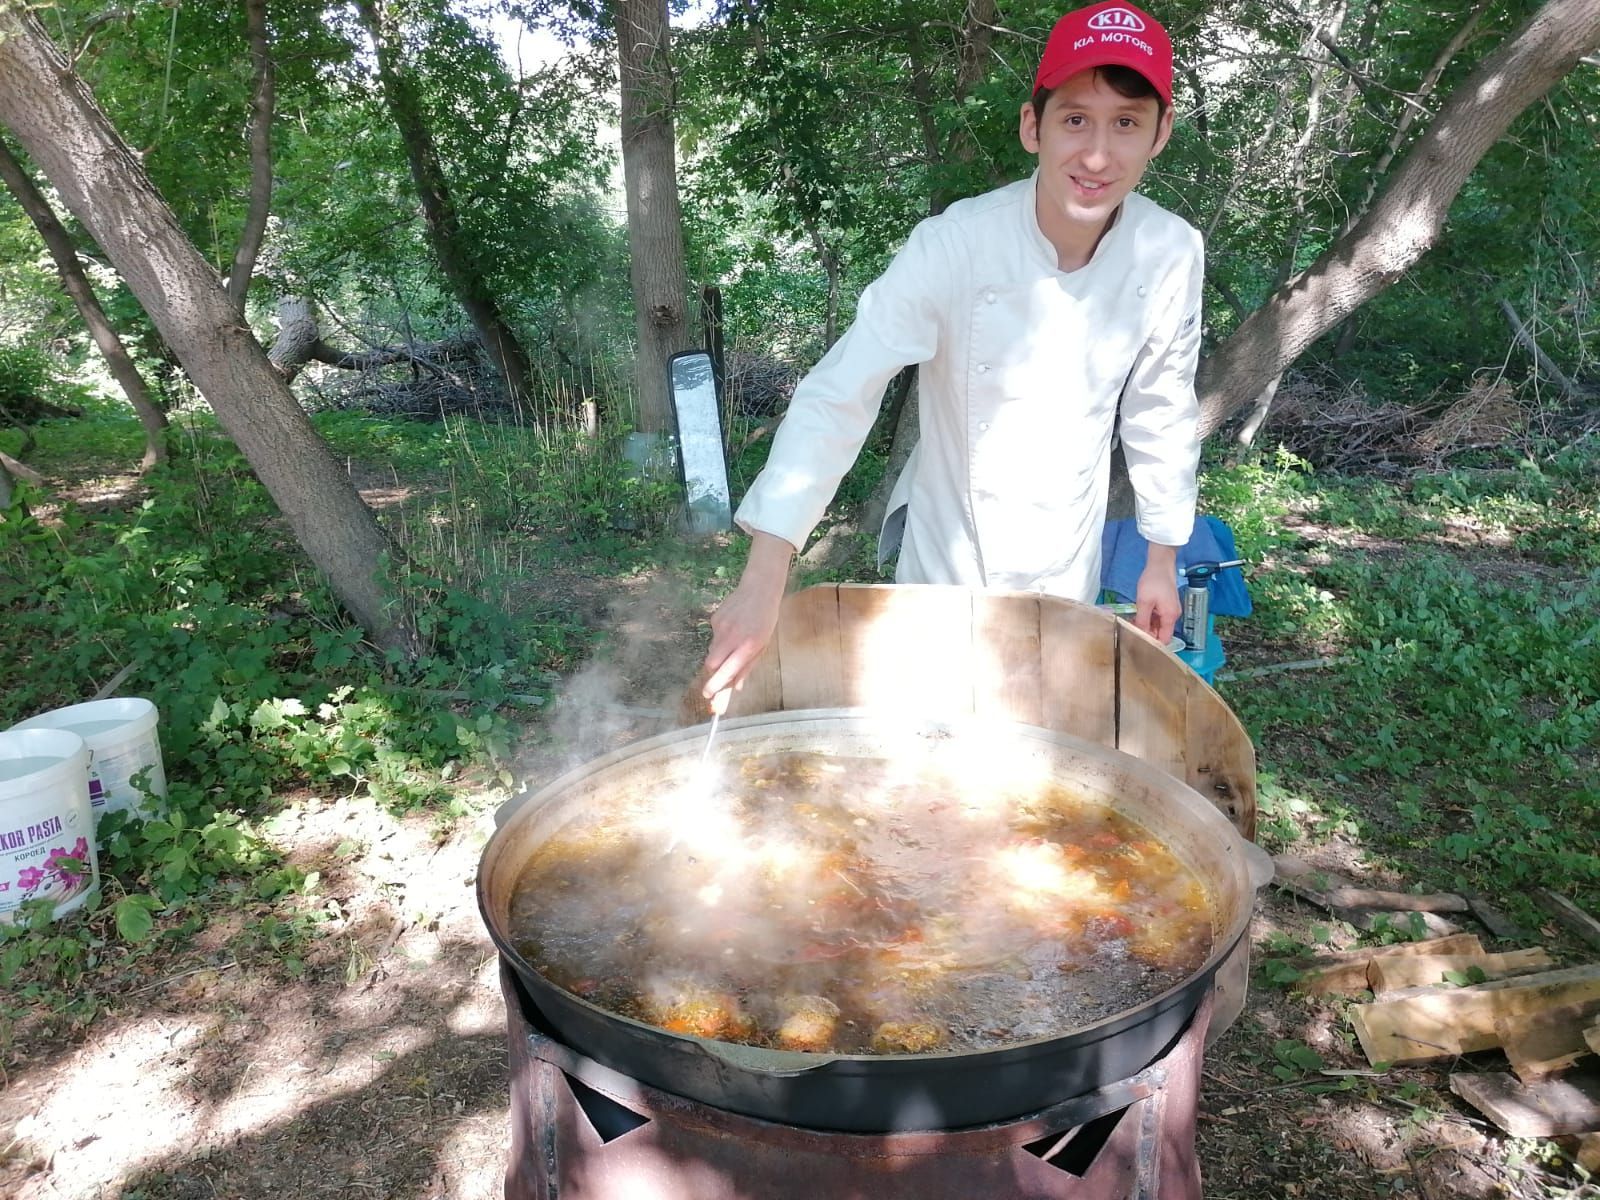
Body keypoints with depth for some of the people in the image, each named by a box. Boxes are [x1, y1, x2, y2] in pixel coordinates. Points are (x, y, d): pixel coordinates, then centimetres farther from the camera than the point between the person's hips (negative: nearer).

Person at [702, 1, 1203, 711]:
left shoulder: (1171, 253, -14)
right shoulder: (956, 244, -25)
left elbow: (1160, 411, -1)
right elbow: (839, 392, -30)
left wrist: (1163, 558, 7)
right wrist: (764, 577, -38)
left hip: (1070, 570, 3)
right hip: (949, 558, -2)